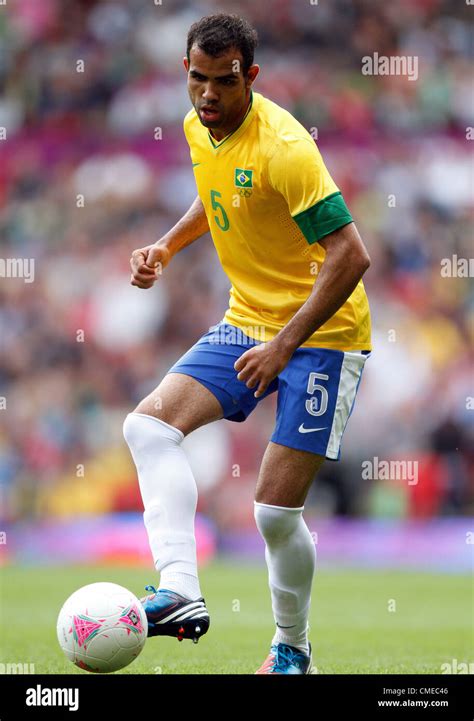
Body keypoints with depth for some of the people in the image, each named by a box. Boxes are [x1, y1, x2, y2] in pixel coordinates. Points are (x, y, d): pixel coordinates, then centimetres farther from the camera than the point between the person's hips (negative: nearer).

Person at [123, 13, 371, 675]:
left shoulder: (282, 147, -24)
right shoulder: (199, 128, 1)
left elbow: (351, 255, -27)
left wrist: (285, 345, -29)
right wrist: (167, 247, 8)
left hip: (321, 332, -8)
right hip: (245, 322, 8)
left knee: (276, 512, -9)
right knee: (149, 423, -14)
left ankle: (292, 650, 15)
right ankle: (180, 591, -26)